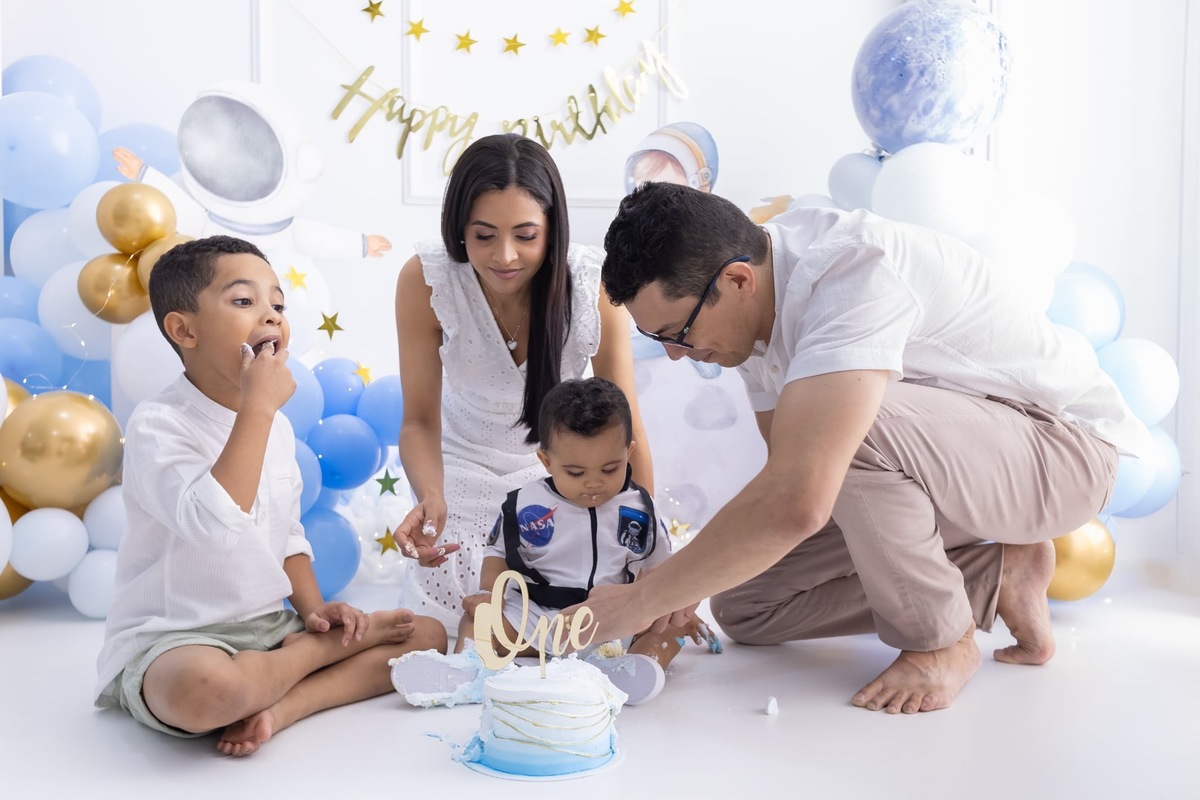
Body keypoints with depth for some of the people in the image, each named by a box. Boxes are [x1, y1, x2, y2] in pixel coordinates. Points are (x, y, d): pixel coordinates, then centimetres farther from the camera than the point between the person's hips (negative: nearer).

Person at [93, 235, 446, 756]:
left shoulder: (276, 425, 8)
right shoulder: (157, 425, -15)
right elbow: (216, 524, -33)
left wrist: (313, 608, 0)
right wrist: (257, 406, -27)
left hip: (269, 627, 7)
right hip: (172, 641, -7)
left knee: (427, 635, -3)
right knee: (206, 688, -42)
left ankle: (278, 708, -18)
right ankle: (352, 639, -13)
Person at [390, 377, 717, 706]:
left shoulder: (638, 511, -2)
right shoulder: (526, 505, -4)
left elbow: (657, 565, 8)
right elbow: (499, 553, 7)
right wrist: (489, 592, -10)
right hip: (534, 617, 0)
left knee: (673, 625, -17)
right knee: (479, 614, -13)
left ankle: (646, 661, -41)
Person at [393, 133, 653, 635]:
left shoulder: (595, 287, -28)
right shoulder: (424, 280, -27)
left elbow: (625, 429, -21)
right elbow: (420, 421, -20)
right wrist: (429, 498, -42)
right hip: (466, 470, 0)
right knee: (443, 631, -7)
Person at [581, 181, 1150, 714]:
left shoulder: (852, 275, -34)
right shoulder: (755, 303, -5)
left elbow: (797, 501, -43)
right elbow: (788, 473, 1)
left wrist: (641, 602, -34)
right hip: (937, 453, 8)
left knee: (849, 430, -38)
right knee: (742, 607, 0)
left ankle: (940, 640, -12)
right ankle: (995, 578, 5)